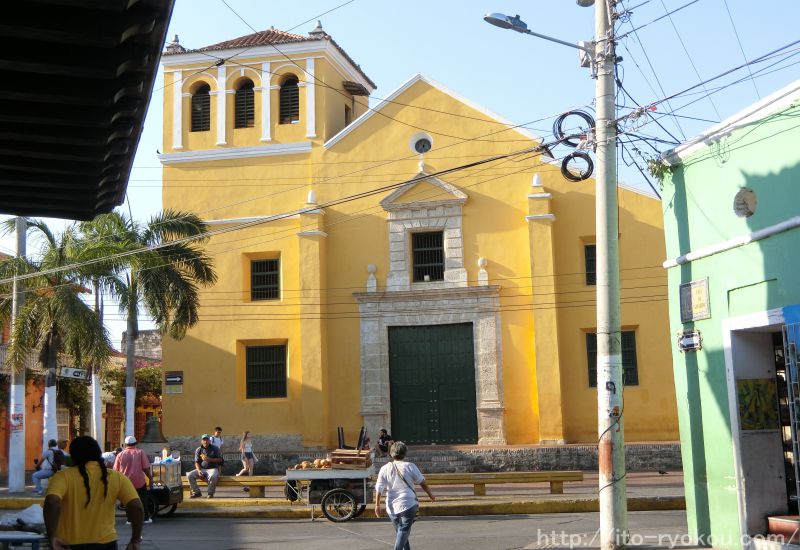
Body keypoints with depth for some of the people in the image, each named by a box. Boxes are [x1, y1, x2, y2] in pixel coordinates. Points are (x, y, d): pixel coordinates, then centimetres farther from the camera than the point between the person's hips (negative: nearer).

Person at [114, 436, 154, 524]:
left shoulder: (120, 455, 2)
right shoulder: (140, 452, -2)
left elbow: (116, 471, 4)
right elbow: (146, 468, -7)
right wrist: (150, 478, 2)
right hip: (139, 482, -1)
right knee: (143, 500, 14)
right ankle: (146, 518, 17)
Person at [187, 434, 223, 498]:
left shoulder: (215, 448, 2)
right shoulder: (199, 450, 8)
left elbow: (220, 459, -1)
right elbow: (197, 462, 7)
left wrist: (209, 459, -15)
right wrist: (199, 470, -13)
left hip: (213, 468, -3)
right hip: (202, 469, 4)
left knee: (212, 477, -39)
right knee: (189, 475, -20)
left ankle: (210, 493, -16)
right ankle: (197, 492, -6)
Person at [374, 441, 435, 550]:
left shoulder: (385, 469, 1)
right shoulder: (410, 466, -5)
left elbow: (379, 489, -2)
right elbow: (422, 483, 3)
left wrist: (377, 505, 5)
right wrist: (430, 495, 17)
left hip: (392, 507, 4)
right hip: (408, 505, -3)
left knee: (400, 532, 18)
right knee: (403, 532, -6)